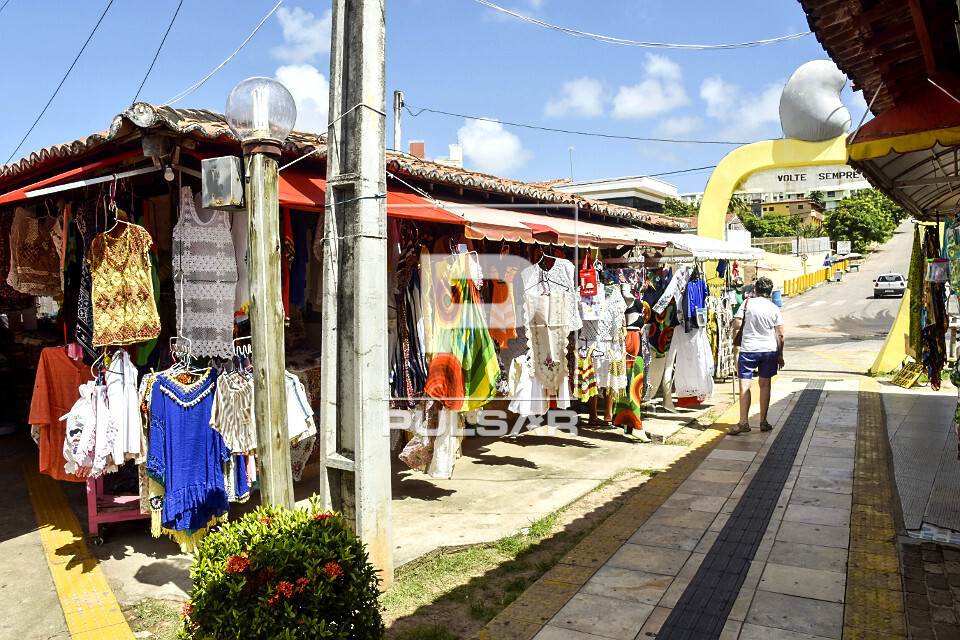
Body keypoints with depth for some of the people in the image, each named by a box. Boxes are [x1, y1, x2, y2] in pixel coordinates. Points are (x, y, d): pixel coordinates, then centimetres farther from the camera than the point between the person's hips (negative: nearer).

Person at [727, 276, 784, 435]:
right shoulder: (774, 308, 2)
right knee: (765, 385, 11)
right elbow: (780, 334, 3)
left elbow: (737, 324, -8)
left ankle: (744, 422, -6)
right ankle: (763, 422, 16)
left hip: (748, 349, -3)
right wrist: (780, 355, 11)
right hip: (769, 350, 3)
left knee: (745, 385, -2)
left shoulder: (747, 303, -5)